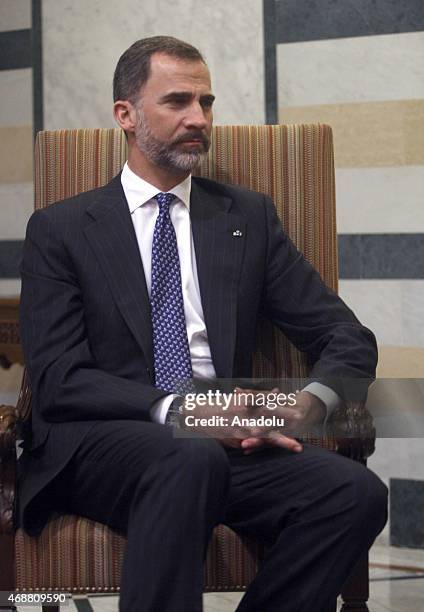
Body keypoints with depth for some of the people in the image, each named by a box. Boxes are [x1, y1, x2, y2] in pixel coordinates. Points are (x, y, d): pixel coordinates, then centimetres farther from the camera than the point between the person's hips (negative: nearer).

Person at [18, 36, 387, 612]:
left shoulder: (249, 215, 17)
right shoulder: (60, 229, 9)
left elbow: (348, 338, 12)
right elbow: (57, 379, -3)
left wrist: (308, 404, -12)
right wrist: (179, 409, -18)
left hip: (230, 439, 4)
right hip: (98, 442, -3)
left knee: (357, 492, -26)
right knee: (189, 458, -38)